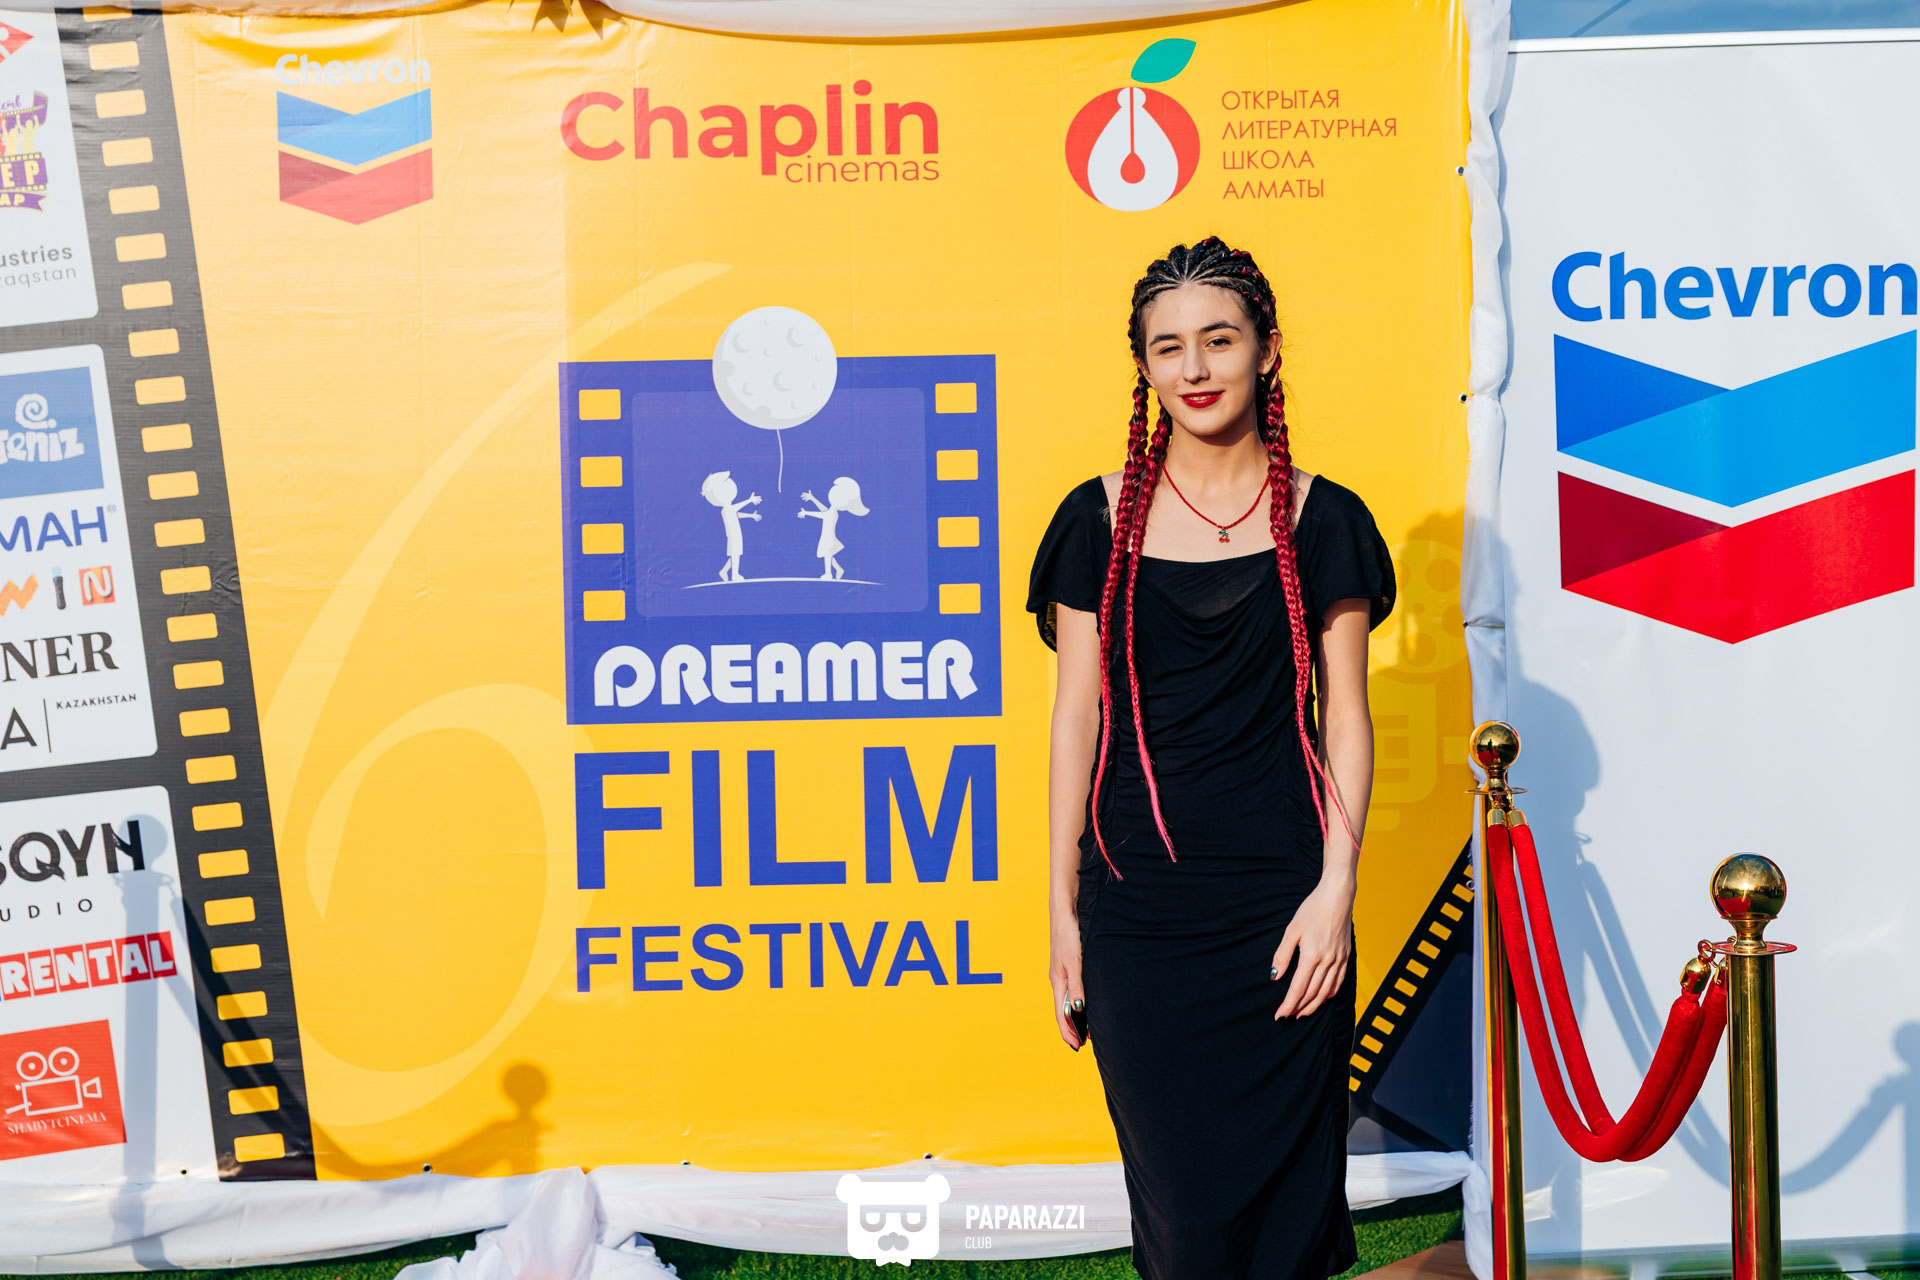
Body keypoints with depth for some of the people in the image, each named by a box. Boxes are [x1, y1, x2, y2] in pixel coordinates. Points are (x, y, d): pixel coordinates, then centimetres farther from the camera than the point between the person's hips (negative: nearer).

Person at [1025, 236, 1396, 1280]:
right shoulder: (1101, 519, 4)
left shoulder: (1322, 520, 3)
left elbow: (1344, 717, 3)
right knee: (1175, 1191, 4)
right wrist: (1061, 906, 2)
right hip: (1138, 904, 1)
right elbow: (1077, 712, 4)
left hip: (1279, 904, -1)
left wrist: (1336, 886, -8)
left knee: (1284, 1187, 3)